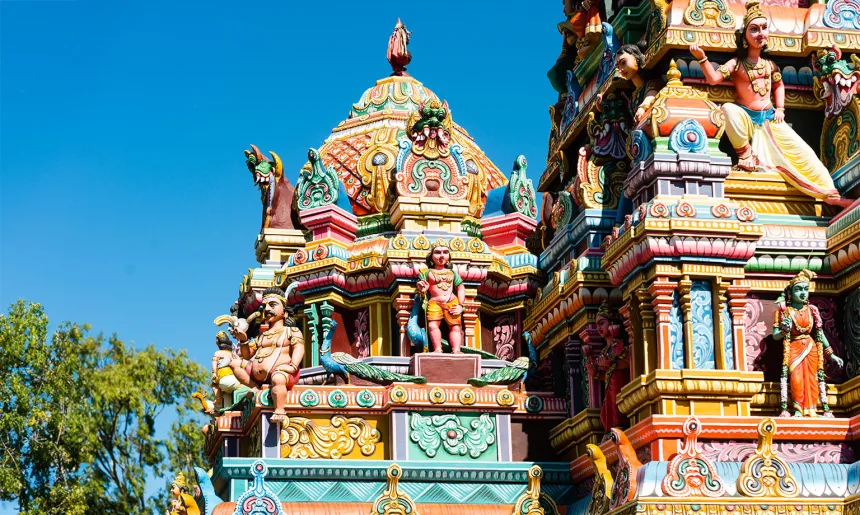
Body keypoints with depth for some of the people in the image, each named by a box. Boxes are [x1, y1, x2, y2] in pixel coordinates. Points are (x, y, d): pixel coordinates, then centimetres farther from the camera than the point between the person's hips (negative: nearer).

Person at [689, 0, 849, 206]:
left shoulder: (769, 63, 6)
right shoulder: (737, 63, -9)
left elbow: (778, 84, 22)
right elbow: (713, 78, -22)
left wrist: (780, 108, 9)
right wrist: (702, 58, -37)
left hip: (769, 119, 4)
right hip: (746, 119, -4)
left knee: (801, 150, -8)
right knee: (728, 109, -39)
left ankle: (829, 193, -4)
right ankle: (745, 153, -17)